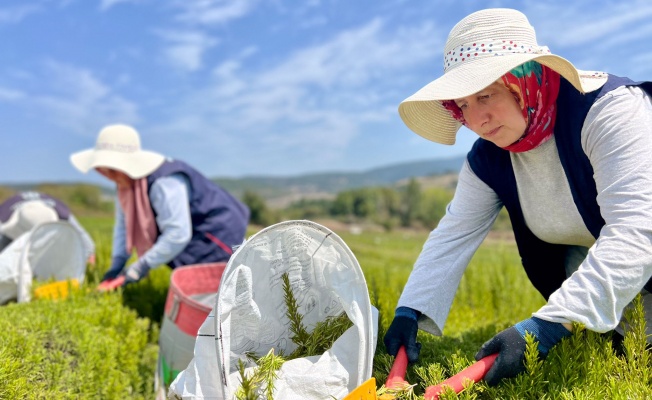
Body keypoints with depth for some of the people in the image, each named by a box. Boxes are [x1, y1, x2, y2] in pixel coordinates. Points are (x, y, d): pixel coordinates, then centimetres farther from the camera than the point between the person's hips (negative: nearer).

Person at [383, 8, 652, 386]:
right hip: (583, 261, 6)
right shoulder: (488, 160, -12)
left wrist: (546, 326, -48)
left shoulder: (609, 107, -30)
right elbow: (451, 237, -13)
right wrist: (409, 313, -26)